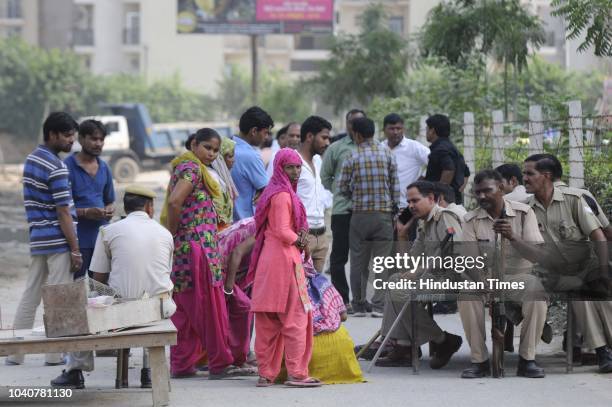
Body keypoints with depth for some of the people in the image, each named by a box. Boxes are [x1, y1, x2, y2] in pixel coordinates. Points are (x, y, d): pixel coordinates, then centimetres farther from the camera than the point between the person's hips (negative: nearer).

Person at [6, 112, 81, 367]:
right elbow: (63, 214, -17)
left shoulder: (31, 160, 12)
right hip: (57, 241, -8)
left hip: (37, 240, 8)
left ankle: (14, 353, 13)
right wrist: (75, 250, -13)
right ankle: (55, 355, 3)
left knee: (30, 296, 12)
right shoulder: (56, 168, -15)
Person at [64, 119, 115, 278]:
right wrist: (85, 213, -21)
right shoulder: (68, 167, -7)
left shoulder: (104, 168, 14)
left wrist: (110, 211, 1)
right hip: (77, 240, -6)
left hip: (101, 237, 6)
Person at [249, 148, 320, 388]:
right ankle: (296, 373, -5)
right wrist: (300, 241, -2)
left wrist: (299, 235, 3)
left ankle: (266, 374, 10)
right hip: (285, 259, -9)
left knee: (268, 322, 8)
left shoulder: (273, 192, 17)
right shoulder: (283, 195, -13)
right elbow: (282, 231, -19)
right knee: (295, 318, -5)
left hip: (267, 259, 9)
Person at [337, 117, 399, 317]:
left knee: (358, 261, 8)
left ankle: (358, 306, 9)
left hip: (360, 214, 0)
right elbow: (395, 184, 2)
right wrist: (394, 207, 13)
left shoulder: (352, 158, -2)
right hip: (384, 213, 0)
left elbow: (342, 187, 1)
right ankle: (378, 305, -7)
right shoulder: (387, 154, 1)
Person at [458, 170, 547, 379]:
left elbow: (538, 255, -14)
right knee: (466, 291, -32)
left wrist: (512, 237, -31)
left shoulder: (524, 213, -4)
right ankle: (479, 360, -24)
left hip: (519, 277, -1)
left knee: (537, 289, -34)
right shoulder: (472, 220, -1)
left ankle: (527, 359, -24)